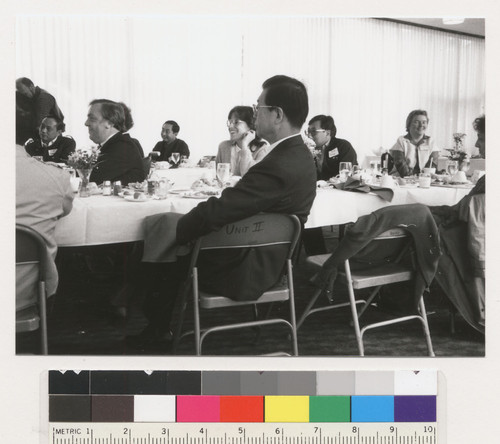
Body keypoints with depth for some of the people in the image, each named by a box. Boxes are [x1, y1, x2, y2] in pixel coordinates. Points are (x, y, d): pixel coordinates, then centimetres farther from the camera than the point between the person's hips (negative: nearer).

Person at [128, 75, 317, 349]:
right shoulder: (300, 154, 2)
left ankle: (156, 334, 29)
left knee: (162, 256, 7)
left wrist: (172, 232, -14)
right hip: (270, 259, 9)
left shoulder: (277, 166, -30)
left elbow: (216, 213, -28)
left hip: (247, 270, -9)